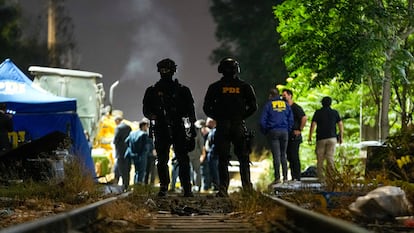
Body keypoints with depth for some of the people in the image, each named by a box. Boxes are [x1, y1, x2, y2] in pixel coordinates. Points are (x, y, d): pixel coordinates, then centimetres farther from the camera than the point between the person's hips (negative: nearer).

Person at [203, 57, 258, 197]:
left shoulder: (215, 87, 2)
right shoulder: (244, 86, 4)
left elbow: (206, 108, 0)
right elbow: (253, 107, 1)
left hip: (222, 127, 0)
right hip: (239, 126, 0)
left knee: (223, 159, 2)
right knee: (243, 157, 9)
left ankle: (223, 188, -6)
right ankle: (247, 186, 0)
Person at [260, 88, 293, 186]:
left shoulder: (268, 105, -1)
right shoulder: (286, 104, 10)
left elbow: (262, 121, -3)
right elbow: (291, 120, 11)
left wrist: (265, 132, 9)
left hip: (273, 131, -3)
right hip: (284, 132, 3)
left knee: (276, 156, -6)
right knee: (283, 155, 10)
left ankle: (277, 178, -10)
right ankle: (285, 177, 6)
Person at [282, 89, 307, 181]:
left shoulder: (296, 107, -8)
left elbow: (304, 118, -19)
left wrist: (300, 130, -16)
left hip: (294, 136, -8)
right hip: (287, 136, 8)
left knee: (294, 157, -9)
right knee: (289, 157, 8)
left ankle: (297, 177, -7)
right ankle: (293, 177, 13)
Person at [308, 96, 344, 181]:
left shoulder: (318, 112, 0)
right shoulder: (335, 112, 6)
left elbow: (313, 125, -5)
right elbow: (340, 125, 3)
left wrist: (310, 137, 1)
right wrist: (341, 137, 10)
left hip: (321, 138, -1)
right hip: (332, 138, 1)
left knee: (320, 159, 5)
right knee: (330, 157, 0)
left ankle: (321, 177, 2)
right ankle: (331, 176, -11)